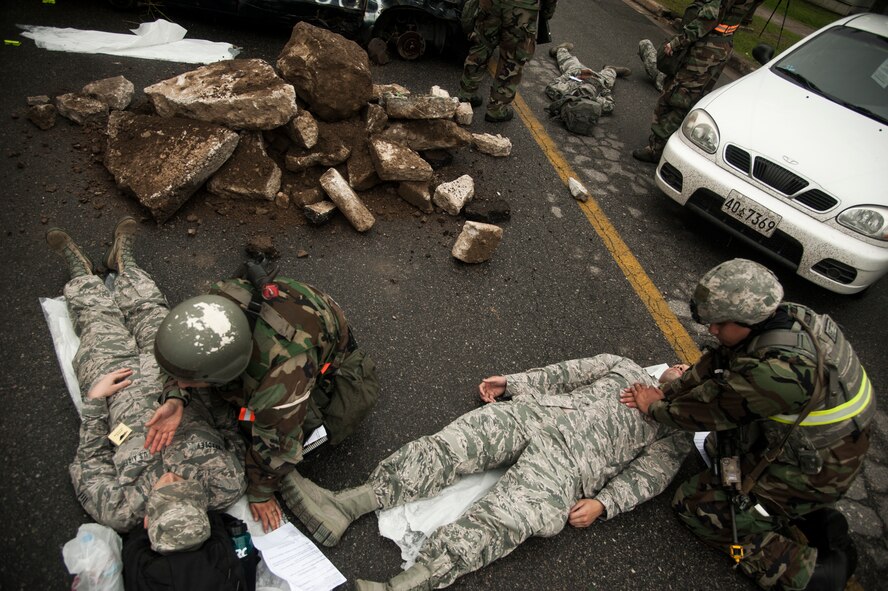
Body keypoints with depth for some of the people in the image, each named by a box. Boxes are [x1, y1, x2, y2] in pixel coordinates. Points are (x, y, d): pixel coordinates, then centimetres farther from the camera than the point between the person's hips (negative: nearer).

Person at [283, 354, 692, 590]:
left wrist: (603, 504, -12)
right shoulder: (625, 368, 31)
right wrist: (510, 383, 15)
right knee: (451, 444, -20)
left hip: (569, 462, -3)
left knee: (503, 518, -29)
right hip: (532, 413, 4)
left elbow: (646, 477, 5)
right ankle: (342, 506, -25)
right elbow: (565, 373, 23)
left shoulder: (676, 438, 20)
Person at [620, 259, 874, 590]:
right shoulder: (788, 316, -10)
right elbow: (718, 362, 0)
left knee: (697, 505, -4)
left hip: (810, 474, -9)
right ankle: (813, 522, 17)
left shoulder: (779, 370, -37)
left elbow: (712, 409, -23)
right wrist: (667, 392, -4)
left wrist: (655, 409, -6)